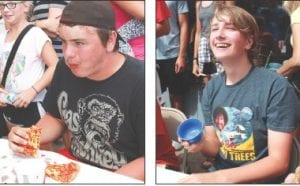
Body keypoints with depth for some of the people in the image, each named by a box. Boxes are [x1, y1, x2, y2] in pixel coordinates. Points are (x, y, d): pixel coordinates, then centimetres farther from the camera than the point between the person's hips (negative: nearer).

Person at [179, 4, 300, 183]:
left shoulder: (276, 87, -14)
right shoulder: (212, 88, 4)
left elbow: (279, 162, -15)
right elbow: (215, 147, 11)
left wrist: (218, 177, -23)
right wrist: (201, 144, -12)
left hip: (258, 180, -4)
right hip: (217, 176, 5)